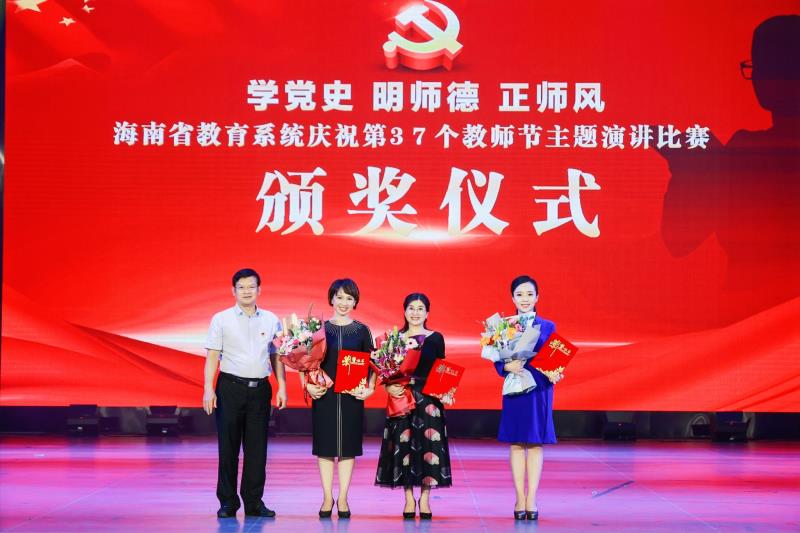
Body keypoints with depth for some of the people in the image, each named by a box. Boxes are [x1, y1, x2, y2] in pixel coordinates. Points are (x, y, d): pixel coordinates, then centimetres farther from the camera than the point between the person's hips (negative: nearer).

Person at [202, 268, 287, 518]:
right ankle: (227, 502, 6)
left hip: (260, 388, 2)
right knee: (228, 446, 0)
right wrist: (208, 389, -8)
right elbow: (212, 356, 0)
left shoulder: (271, 320, 10)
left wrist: (282, 387, 6)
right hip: (231, 387, -2)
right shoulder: (221, 319, 2)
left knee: (257, 448, 3)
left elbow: (276, 356, 13)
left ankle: (254, 502, 9)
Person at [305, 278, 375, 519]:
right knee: (325, 444, 3)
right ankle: (327, 498, 12)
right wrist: (308, 385, -9)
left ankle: (342, 498, 10)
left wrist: (370, 388, -8)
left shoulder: (362, 331, 4)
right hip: (324, 394, 0)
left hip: (352, 396, 0)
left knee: (348, 445, 3)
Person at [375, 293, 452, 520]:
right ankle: (409, 499, 9)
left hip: (429, 399, -1)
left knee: (428, 444, -2)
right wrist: (389, 387, -12)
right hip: (401, 397, 1)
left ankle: (424, 499, 6)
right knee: (403, 445, 1)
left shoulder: (436, 338, 5)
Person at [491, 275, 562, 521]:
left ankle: (531, 500, 3)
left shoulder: (547, 326, 6)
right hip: (514, 388, 0)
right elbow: (498, 360, 1)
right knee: (516, 443, 2)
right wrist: (508, 367, -19)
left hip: (540, 389, 0)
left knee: (536, 443, 1)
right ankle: (520, 499, 7)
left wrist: (553, 374, -14)